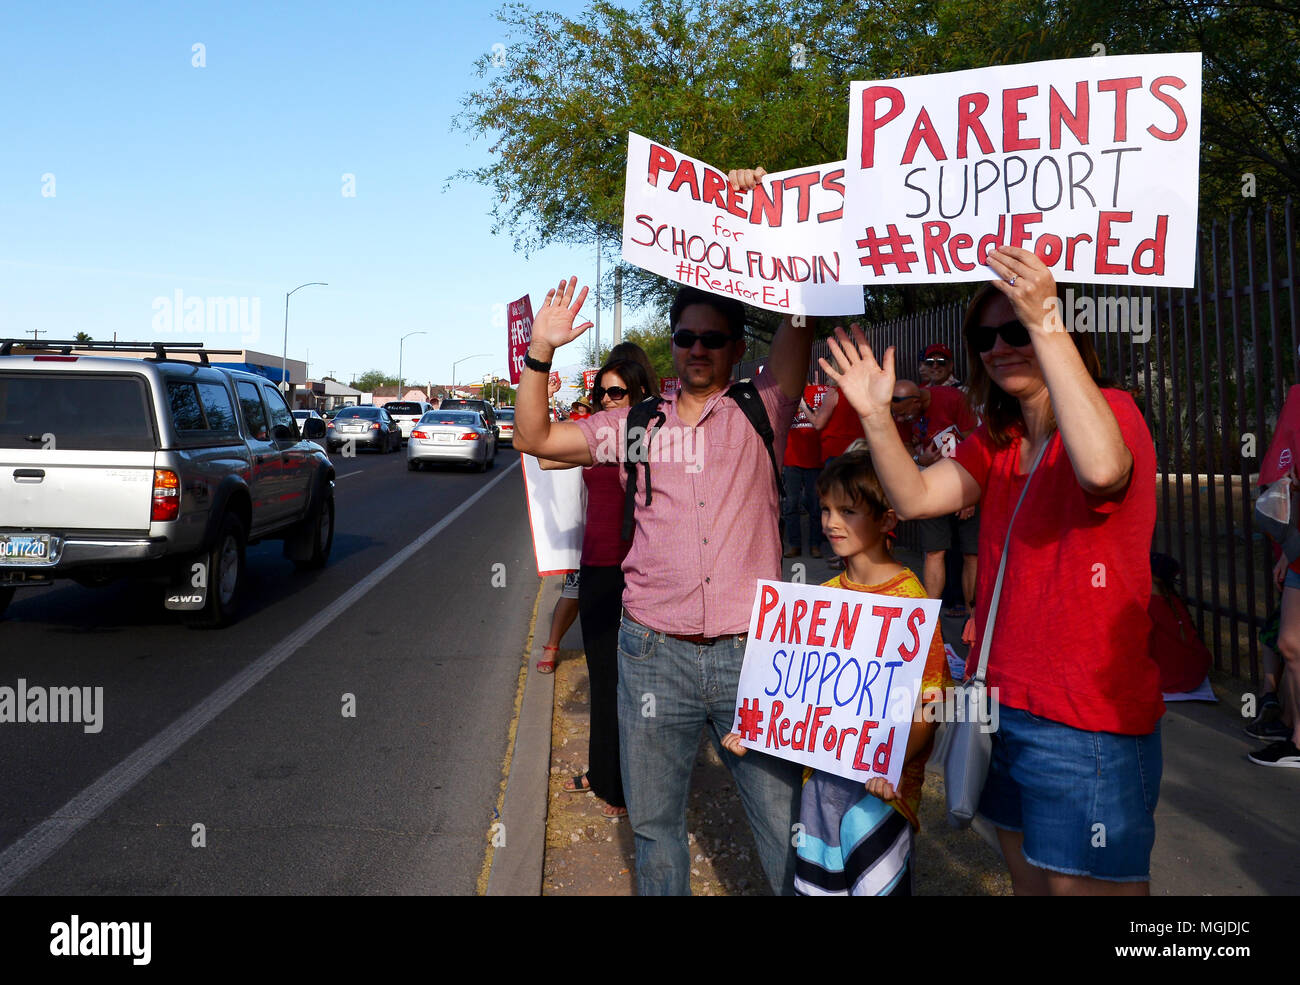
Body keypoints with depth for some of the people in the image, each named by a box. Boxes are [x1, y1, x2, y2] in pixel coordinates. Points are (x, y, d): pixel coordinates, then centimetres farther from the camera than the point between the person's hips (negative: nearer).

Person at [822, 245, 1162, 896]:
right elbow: (915, 496, -1)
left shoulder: (1113, 409, -10)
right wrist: (876, 415, -15)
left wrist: (1045, 324, -35)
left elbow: (1101, 468, -34)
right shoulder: (996, 443, 12)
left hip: (1088, 722, -7)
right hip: (1005, 707, 8)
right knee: (1029, 882, 20)